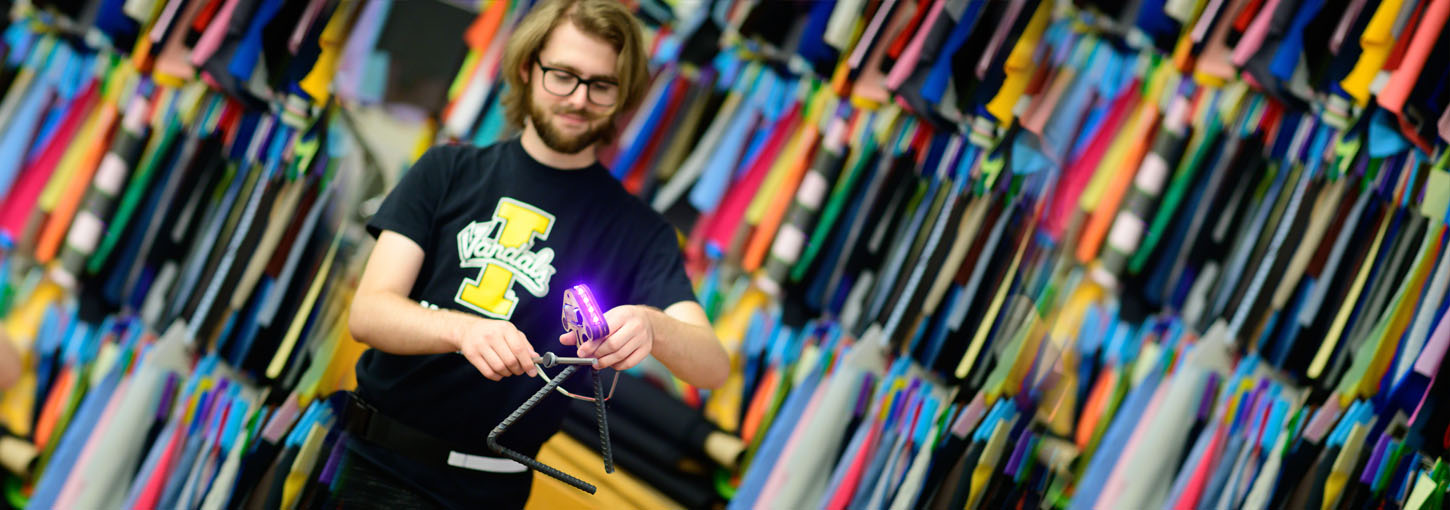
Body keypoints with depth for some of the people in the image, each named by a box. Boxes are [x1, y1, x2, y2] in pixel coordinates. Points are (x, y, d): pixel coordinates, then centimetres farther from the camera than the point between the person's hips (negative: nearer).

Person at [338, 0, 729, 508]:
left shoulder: (637, 231, 2)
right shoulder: (448, 172, 4)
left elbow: (713, 367, -10)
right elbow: (367, 313, -7)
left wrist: (652, 328, -35)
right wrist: (464, 330, -29)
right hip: (381, 466, 0)